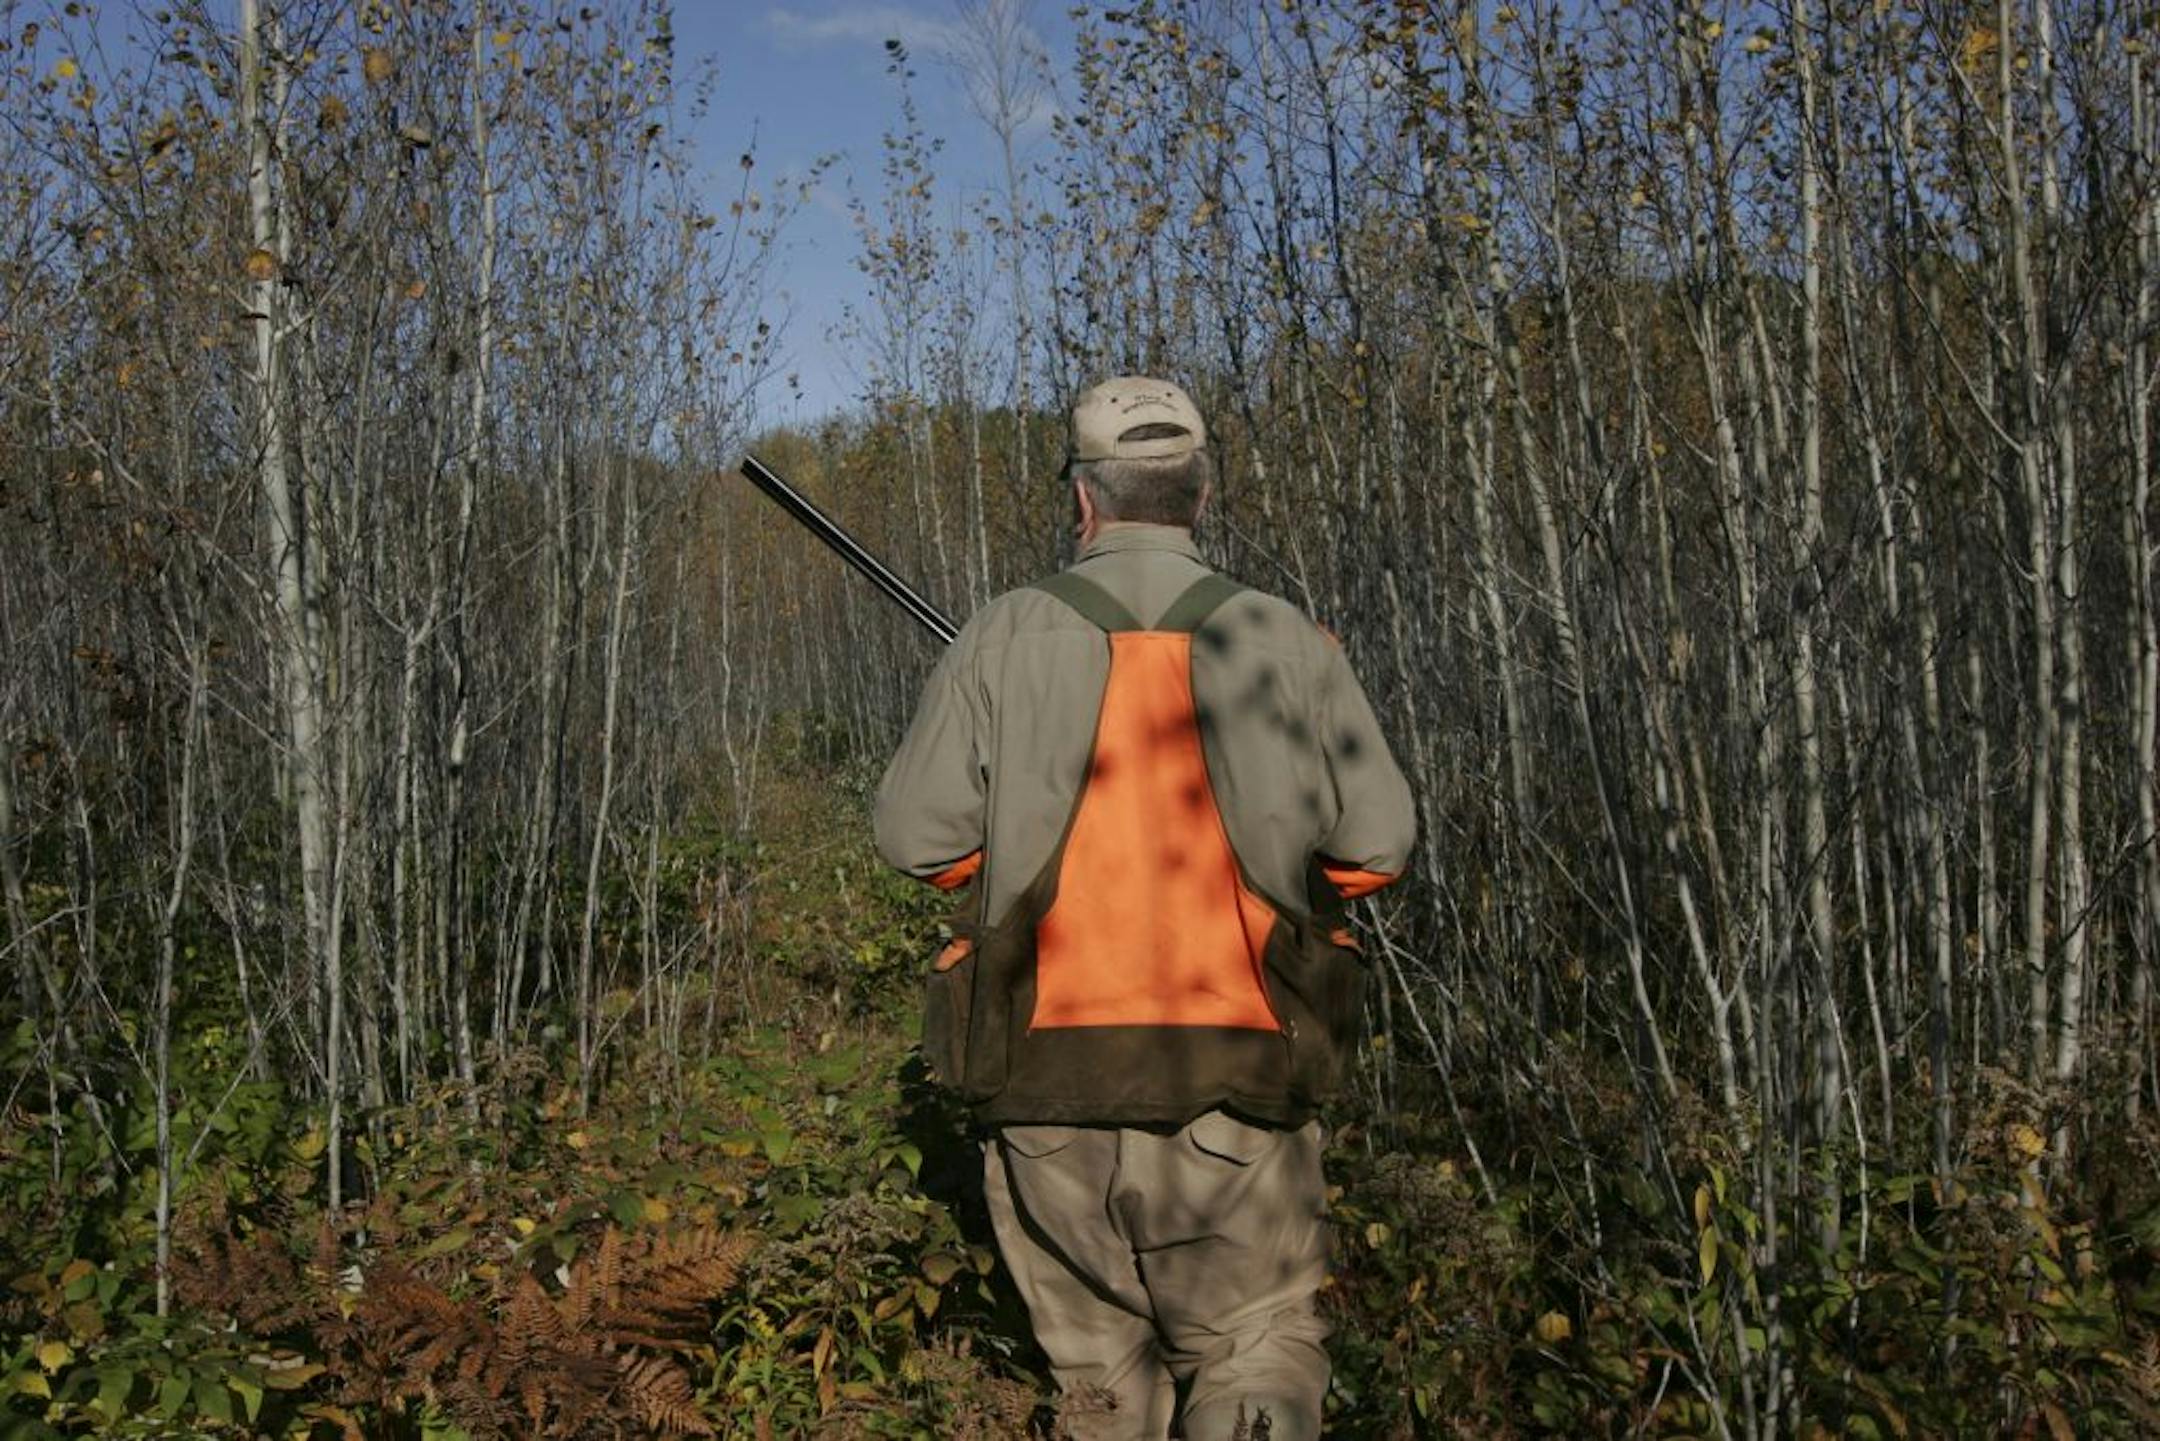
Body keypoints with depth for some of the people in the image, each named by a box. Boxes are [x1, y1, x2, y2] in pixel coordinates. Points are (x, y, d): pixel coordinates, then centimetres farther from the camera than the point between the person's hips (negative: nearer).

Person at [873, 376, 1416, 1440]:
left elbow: (919, 836, -2)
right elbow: (1378, 843, 1)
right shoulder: (1281, 641, -1)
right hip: (1233, 1081, -1)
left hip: (1049, 1077, 1)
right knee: (1257, 1341, 13)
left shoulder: (1006, 637, -2)